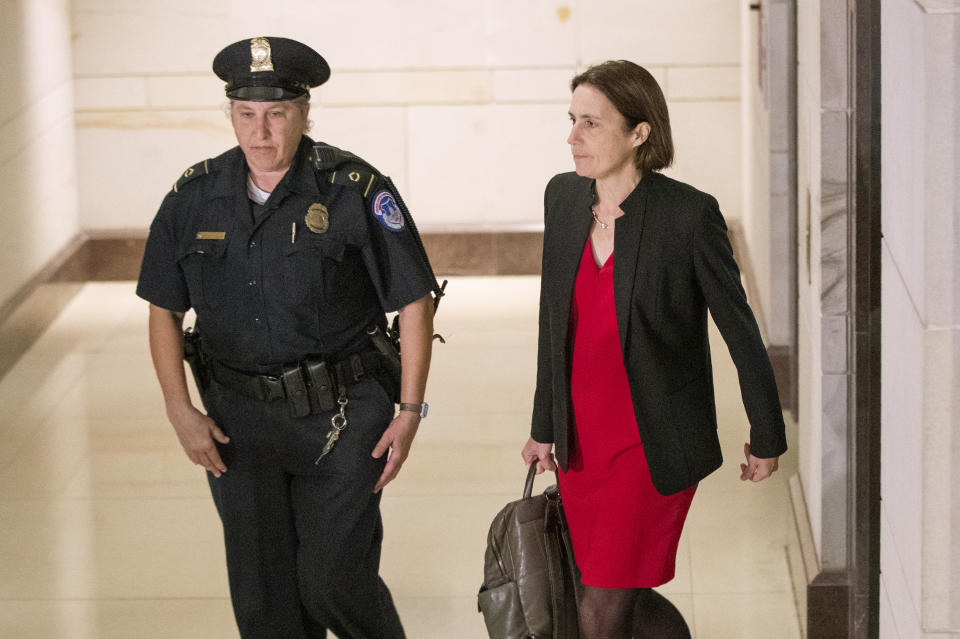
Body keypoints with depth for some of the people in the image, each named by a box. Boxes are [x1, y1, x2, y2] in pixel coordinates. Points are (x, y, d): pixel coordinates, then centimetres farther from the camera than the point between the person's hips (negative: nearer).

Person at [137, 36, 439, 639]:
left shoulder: (355, 191, -10)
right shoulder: (195, 197, 0)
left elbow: (414, 300, -6)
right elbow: (164, 308, 9)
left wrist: (410, 410, -10)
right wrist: (181, 410, 1)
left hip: (343, 415, -4)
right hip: (240, 421, 4)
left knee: (333, 579, -7)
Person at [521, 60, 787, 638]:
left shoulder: (689, 214, -15)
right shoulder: (563, 198, 2)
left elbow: (739, 329, -6)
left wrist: (767, 436, 2)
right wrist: (545, 428, 15)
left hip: (655, 447, -6)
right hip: (581, 441, 6)